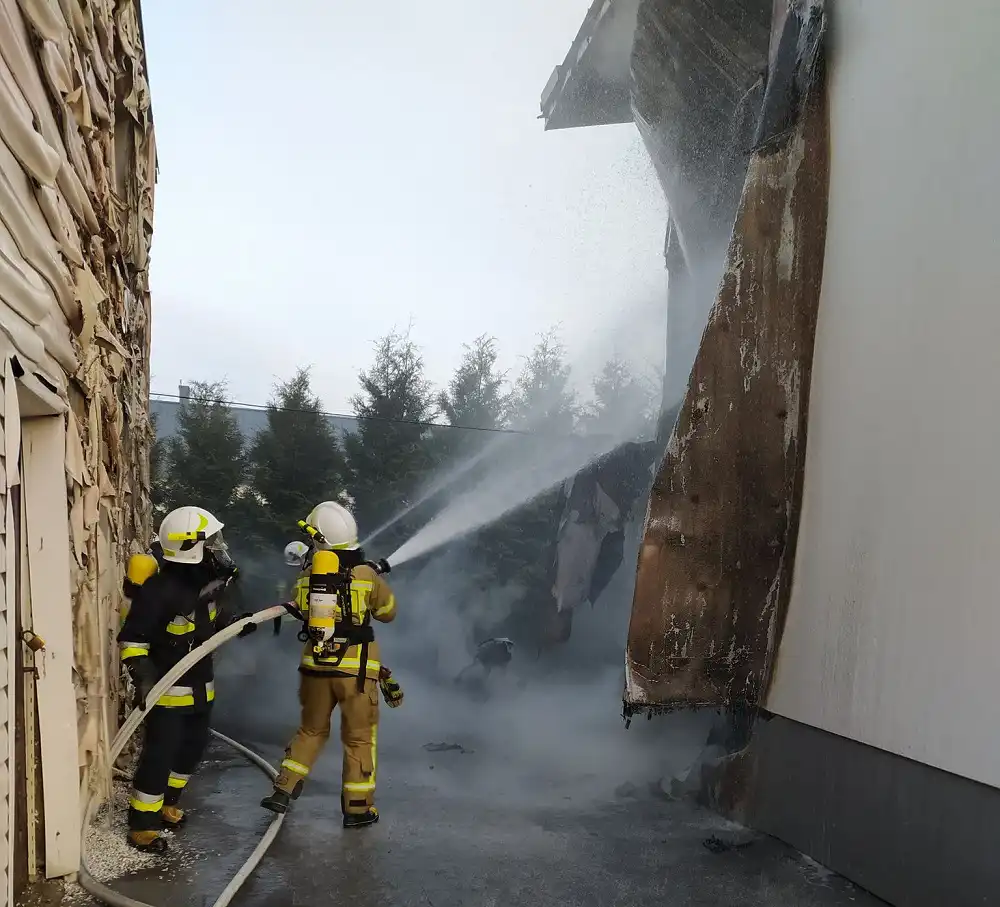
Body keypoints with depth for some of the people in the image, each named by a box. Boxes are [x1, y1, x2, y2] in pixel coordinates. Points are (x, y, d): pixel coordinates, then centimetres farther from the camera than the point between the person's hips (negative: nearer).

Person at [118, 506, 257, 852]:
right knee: (160, 753, -3)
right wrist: (142, 677, -31)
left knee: (193, 746, 19)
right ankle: (142, 826, 13)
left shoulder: (203, 579, -2)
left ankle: (165, 804, 40)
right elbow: (131, 639, -21)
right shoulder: (159, 590, -27)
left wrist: (234, 625, 2)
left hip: (200, 685, 9)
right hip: (168, 689, -9)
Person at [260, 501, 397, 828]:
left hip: (317, 664, 3)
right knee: (359, 737, 10)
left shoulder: (309, 574, -1)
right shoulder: (367, 574, -8)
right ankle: (357, 808, 14)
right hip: (356, 666, -3)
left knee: (311, 730, 23)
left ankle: (283, 791, 20)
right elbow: (387, 612, 6)